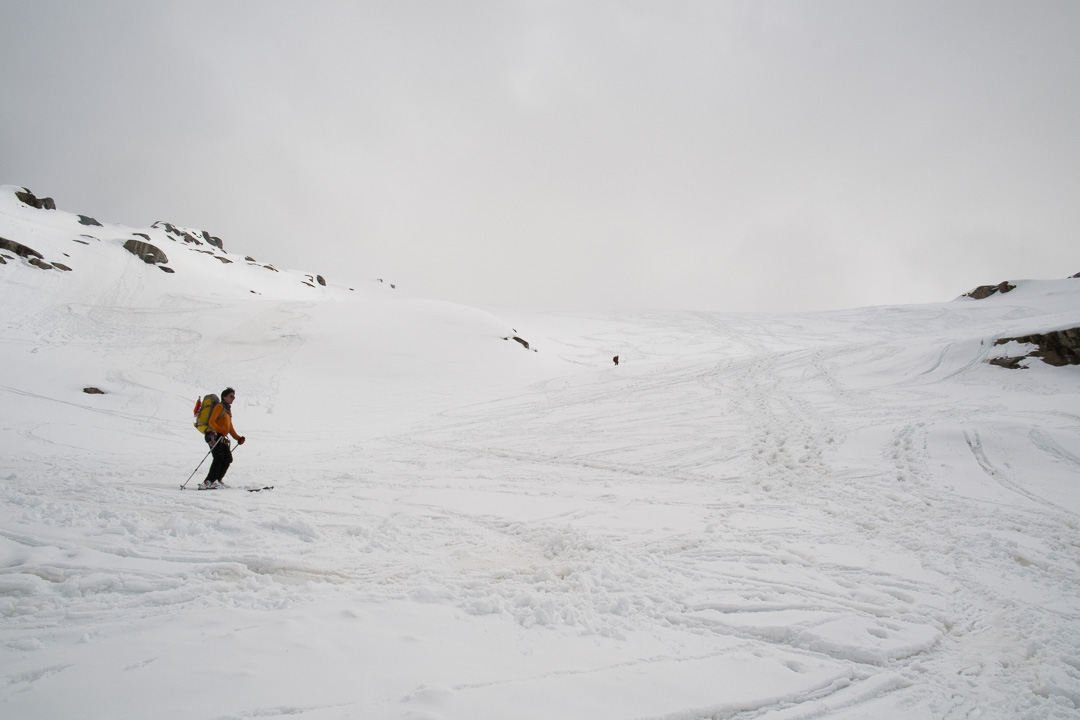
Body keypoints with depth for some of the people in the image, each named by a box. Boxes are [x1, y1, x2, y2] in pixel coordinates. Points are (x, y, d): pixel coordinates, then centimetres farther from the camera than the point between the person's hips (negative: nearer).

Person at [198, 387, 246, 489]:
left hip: (222, 438, 9)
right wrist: (218, 430, -30)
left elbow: (230, 426, 27)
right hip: (214, 436, -9)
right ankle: (207, 482, -18)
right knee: (219, 459, -17)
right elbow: (211, 421, -14)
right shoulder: (219, 406, -4)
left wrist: (238, 437, 20)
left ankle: (217, 480, 13)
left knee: (228, 459, 4)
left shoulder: (228, 409, 24)